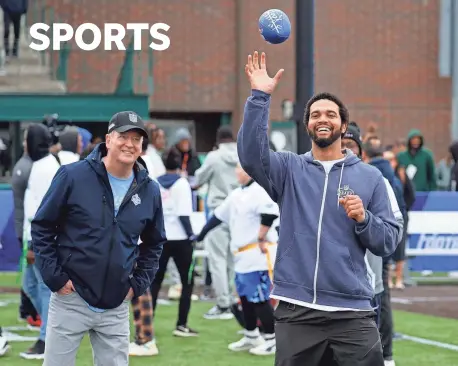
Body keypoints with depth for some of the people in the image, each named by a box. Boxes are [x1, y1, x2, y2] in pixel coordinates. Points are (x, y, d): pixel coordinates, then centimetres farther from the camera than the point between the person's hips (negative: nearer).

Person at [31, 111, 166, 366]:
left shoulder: (149, 191, 3)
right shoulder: (73, 176, -8)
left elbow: (154, 243, 18)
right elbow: (42, 228, -2)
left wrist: (139, 283, 8)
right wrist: (54, 276, -8)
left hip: (116, 307, 3)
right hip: (71, 299, -3)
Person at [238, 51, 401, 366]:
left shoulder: (370, 177, 8)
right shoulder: (290, 169, 8)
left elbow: (389, 242, 6)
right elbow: (251, 155, -13)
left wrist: (363, 218, -14)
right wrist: (260, 97, -20)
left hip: (352, 311, 0)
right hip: (296, 310, 0)